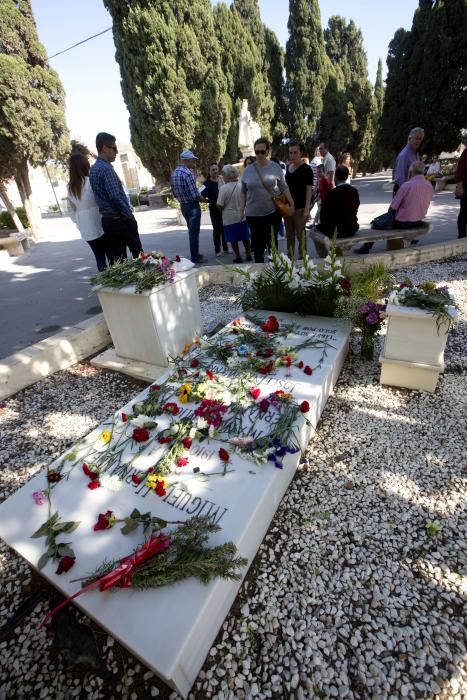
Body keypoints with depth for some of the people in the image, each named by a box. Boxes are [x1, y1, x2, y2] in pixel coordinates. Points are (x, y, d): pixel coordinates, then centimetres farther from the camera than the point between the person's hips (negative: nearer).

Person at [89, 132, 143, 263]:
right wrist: (129, 214, -11)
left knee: (115, 260, 9)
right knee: (138, 253, 5)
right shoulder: (106, 168, -14)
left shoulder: (93, 169, 15)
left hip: (107, 220, 8)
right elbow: (115, 197, -21)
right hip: (120, 220, -8)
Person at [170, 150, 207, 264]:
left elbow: (175, 193, 13)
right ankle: (195, 257, 8)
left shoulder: (174, 173, 8)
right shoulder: (187, 173, -19)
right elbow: (194, 195, -21)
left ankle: (194, 254, 26)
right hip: (192, 206, -9)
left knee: (191, 231, 18)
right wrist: (201, 197, -3)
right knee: (194, 232, 0)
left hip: (183, 205, 9)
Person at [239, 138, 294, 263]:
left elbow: (284, 188, 4)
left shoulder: (276, 168, 0)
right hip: (253, 214, 1)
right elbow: (243, 192, 9)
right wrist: (241, 210, 4)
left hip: (273, 212, -1)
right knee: (258, 243, 6)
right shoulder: (248, 170, 4)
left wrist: (291, 203, -4)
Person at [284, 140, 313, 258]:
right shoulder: (288, 167, 11)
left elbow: (309, 190, -10)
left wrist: (307, 208, -18)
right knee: (289, 235, 12)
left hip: (300, 206, -6)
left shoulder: (306, 169, -6)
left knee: (300, 235, -3)